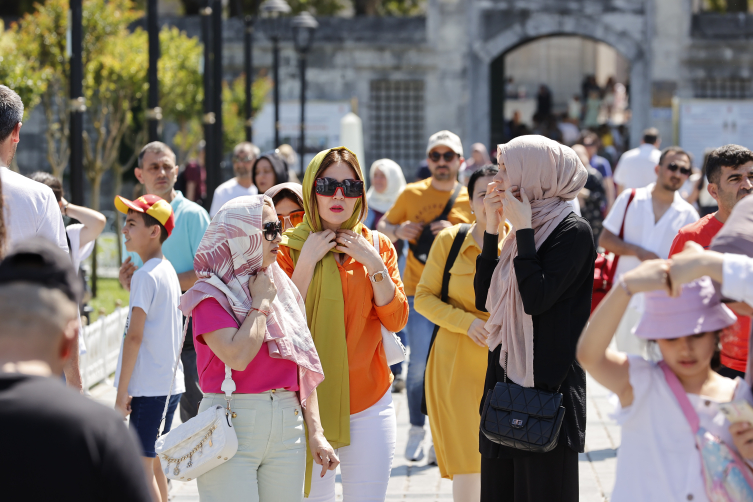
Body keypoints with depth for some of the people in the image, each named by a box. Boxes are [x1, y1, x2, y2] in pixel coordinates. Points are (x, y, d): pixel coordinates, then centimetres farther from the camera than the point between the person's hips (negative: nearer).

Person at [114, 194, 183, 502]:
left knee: (141, 465, -6)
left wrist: (122, 393, -17)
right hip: (170, 384, 9)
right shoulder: (168, 271, 13)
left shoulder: (145, 275, -14)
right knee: (153, 462, 17)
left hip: (149, 389, -9)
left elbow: (134, 336, -18)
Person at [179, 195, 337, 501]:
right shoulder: (211, 295, -5)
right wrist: (261, 302, -8)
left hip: (288, 425, 5)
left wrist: (315, 432, 8)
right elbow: (238, 356, -20)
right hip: (233, 427, -5)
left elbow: (306, 368, 13)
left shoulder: (282, 289, 13)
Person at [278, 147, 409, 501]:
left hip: (368, 401, 2)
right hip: (309, 401, -2)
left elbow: (396, 320, -1)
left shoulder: (377, 247, 7)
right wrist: (307, 262, -13)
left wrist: (374, 264, -11)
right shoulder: (289, 248, -1)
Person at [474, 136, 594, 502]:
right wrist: (492, 228, 6)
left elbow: (537, 299, -21)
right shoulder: (527, 230, 13)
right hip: (505, 377, 8)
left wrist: (523, 229, -14)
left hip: (547, 386, -8)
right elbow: (485, 299, 10)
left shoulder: (573, 232, -10)